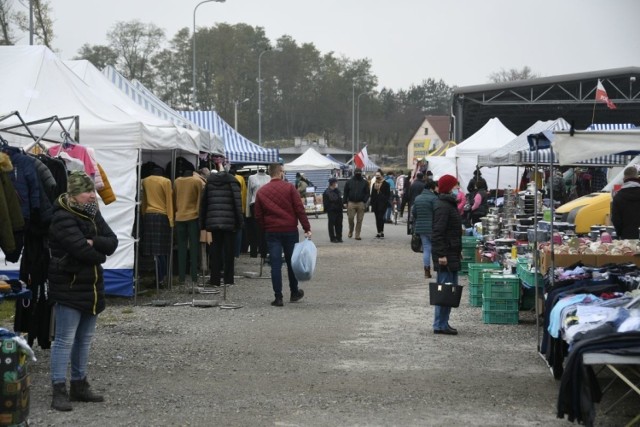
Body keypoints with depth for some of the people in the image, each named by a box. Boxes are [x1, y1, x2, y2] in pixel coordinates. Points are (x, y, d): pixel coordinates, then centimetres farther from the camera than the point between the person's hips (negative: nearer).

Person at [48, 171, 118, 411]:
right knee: (65, 340, -7)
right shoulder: (63, 218, -16)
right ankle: (59, 391, -6)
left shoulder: (93, 215, 10)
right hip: (68, 286, -9)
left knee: (85, 339, 14)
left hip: (91, 286, 9)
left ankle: (79, 385, 24)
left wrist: (93, 242, -19)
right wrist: (100, 254, -6)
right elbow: (82, 250, -25)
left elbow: (112, 243, 0)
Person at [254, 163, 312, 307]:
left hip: (271, 232, 1)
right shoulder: (289, 188, -4)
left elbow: (258, 215, 5)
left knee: (275, 265, 0)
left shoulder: (261, 192, 4)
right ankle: (294, 293, 25)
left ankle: (278, 297, -5)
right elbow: (300, 209, -9)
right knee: (291, 262, 13)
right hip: (290, 230, -1)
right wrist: (307, 228, -6)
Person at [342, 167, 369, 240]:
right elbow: (345, 193, 8)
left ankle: (357, 235, 5)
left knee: (359, 220, 0)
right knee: (350, 218, -4)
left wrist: (364, 201, -6)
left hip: (361, 203, 0)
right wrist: (345, 202, 0)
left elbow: (367, 193, 6)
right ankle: (350, 231, 19)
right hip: (351, 203, 0)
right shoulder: (349, 182, 7)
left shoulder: (364, 182, 7)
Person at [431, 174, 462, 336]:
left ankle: (442, 323, 18)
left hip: (451, 254, 11)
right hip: (446, 255, -11)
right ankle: (440, 325, -5)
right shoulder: (443, 206, -16)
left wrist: (458, 250, 24)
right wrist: (441, 254, -25)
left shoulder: (449, 204, 17)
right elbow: (438, 232, -22)